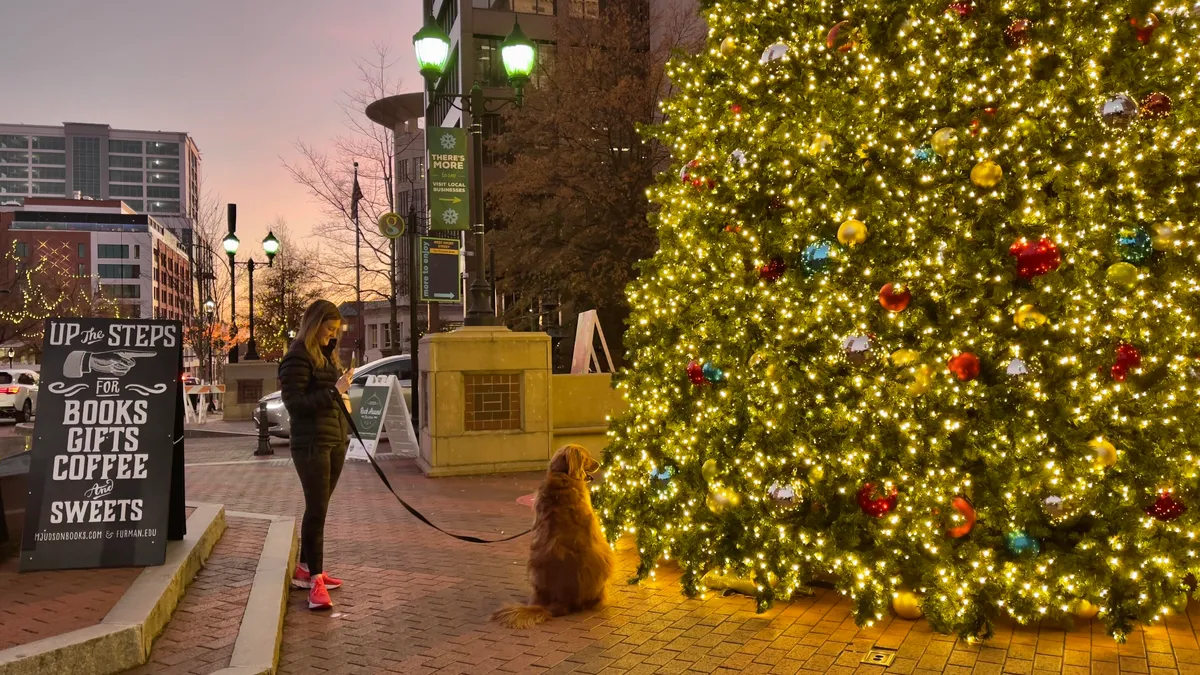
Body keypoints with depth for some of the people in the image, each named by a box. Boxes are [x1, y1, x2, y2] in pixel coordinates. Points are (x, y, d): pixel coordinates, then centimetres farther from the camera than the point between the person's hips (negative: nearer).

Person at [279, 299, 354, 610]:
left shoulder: (328, 355, 17)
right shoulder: (297, 357, -10)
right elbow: (294, 403, -16)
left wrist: (342, 399, 7)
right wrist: (333, 392, -21)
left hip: (335, 441, 8)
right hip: (312, 443, -8)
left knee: (318, 508, 13)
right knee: (316, 509, -9)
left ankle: (305, 569, 23)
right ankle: (315, 580, -5)